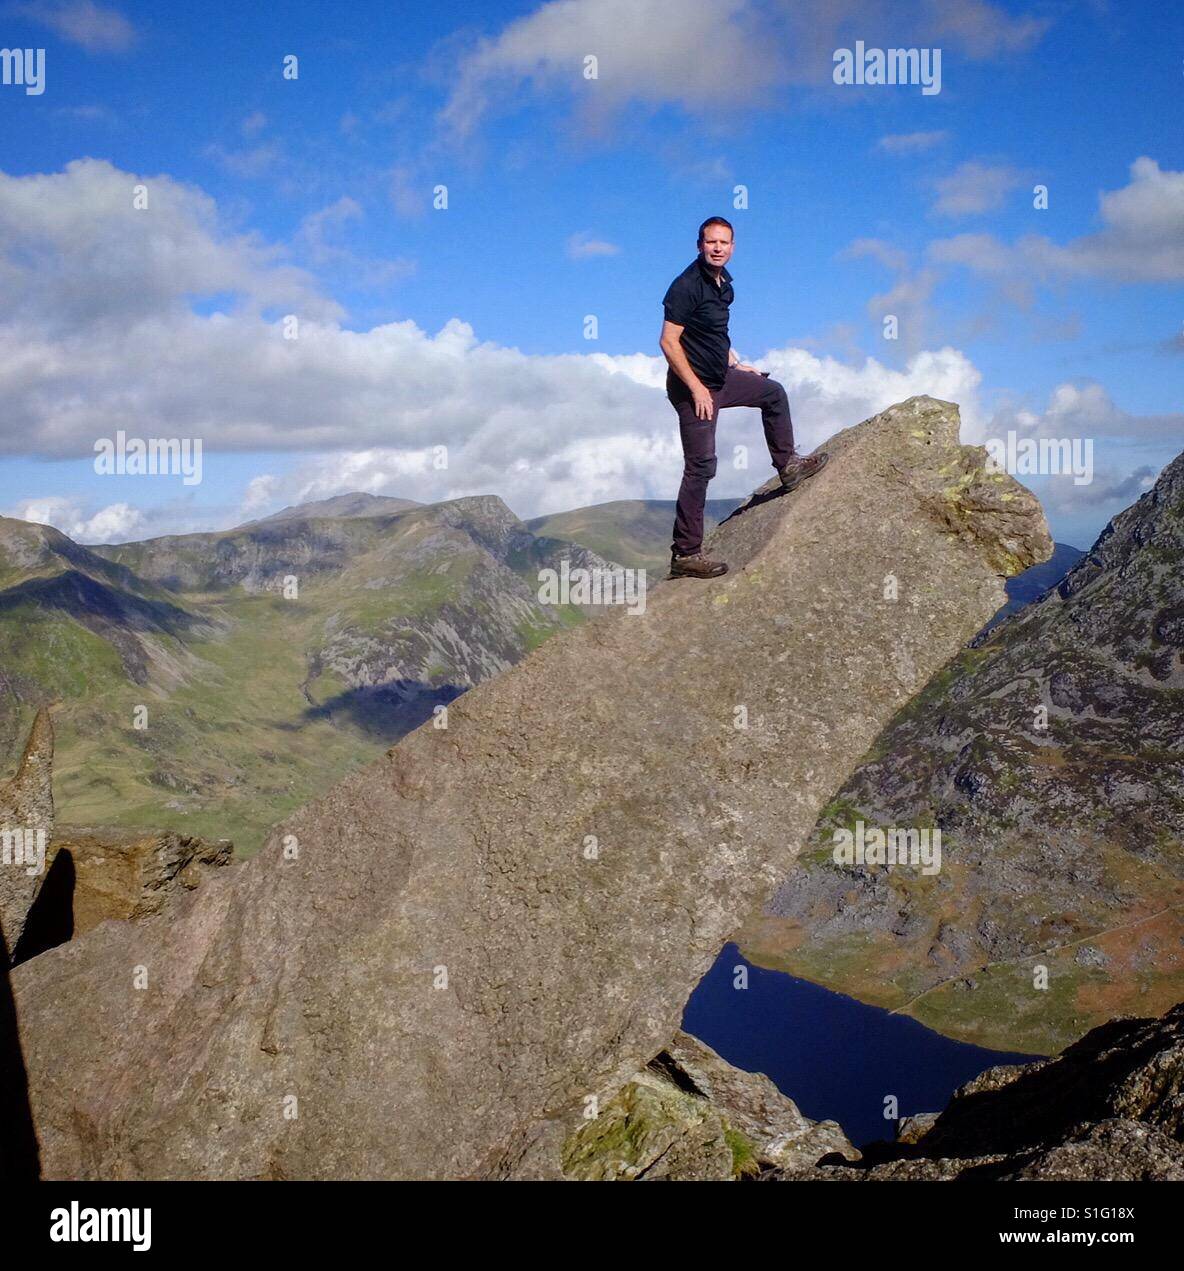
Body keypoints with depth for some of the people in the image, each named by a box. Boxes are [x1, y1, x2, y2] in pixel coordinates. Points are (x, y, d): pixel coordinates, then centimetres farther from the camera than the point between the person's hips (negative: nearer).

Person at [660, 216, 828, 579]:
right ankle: (685, 554, -5)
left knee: (773, 393, 23)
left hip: (720, 378, 9)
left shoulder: (723, 282, 8)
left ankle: (787, 465, 40)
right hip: (694, 386, -9)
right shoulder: (687, 285, -20)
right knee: (701, 467, -9)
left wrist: (737, 365, 23)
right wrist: (697, 389, -23)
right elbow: (669, 342, -23)